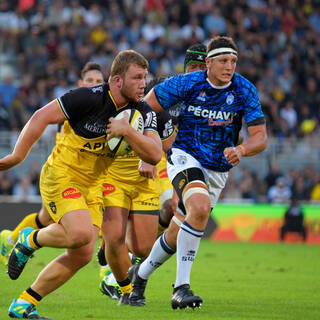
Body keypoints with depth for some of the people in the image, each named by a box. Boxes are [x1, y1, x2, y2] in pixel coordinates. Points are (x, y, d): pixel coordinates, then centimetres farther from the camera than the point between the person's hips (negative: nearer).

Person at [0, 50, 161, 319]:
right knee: (81, 233, -29)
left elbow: (154, 155, -12)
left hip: (92, 186, 7)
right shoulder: (90, 98, -20)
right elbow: (41, 117, -15)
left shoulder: (143, 112, -3)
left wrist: (127, 130, -26)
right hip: (60, 175, -7)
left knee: (82, 255, -2)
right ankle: (31, 240, 3)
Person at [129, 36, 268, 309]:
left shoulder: (245, 90, -9)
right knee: (200, 208, -33)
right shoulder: (188, 83, -13)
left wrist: (240, 150, -33)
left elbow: (260, 138, -12)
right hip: (185, 156, -4)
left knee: (179, 234, 10)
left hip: (218, 170, 4)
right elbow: (149, 105, -2)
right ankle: (181, 288, -30)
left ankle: (141, 274, 39)